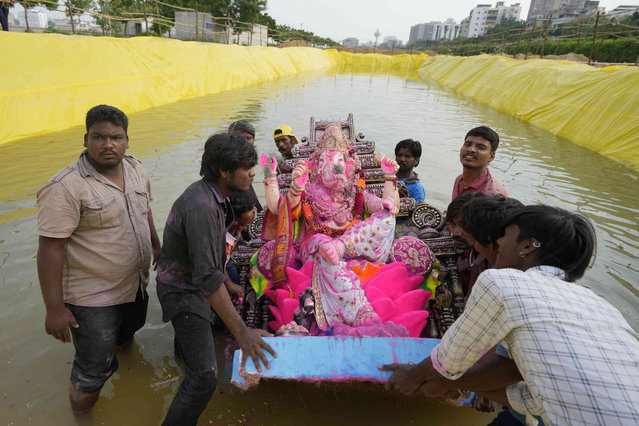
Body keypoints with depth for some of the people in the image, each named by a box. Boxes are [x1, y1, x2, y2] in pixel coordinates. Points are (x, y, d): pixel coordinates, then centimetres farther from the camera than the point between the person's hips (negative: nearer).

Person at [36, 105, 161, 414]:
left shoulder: (135, 169, -1)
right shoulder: (65, 188, -23)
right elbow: (50, 248, -22)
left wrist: (156, 248, 21)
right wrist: (54, 307, -21)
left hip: (136, 284, 7)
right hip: (93, 297, -6)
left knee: (129, 329, 32)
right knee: (95, 370, 8)